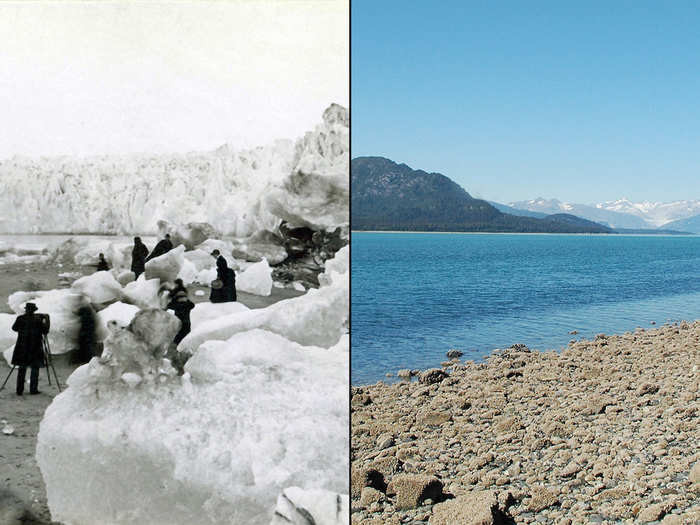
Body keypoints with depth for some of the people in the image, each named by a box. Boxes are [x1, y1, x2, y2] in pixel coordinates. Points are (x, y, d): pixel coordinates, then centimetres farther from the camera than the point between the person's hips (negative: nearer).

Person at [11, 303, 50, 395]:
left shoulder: (20, 318, -1)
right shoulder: (39, 318, -6)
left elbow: (14, 328, 15)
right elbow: (45, 331, -2)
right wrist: (46, 322, 11)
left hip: (22, 348, 2)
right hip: (35, 348, -2)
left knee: (21, 369, 8)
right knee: (35, 368, 5)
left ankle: (19, 390, 7)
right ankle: (33, 389, 1)